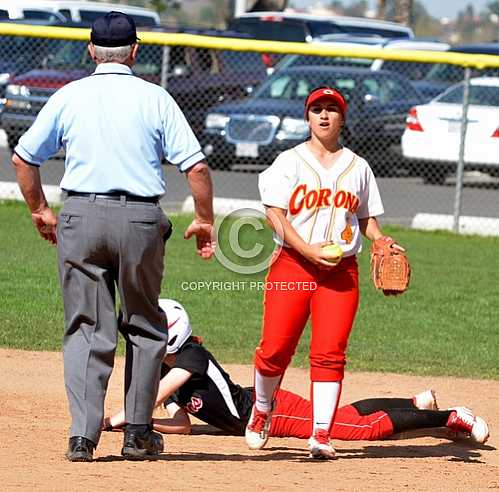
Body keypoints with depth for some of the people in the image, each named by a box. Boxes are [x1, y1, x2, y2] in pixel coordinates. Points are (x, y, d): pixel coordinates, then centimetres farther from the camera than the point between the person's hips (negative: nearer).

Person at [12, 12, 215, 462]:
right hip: (140, 219, -1)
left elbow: (24, 158, 8)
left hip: (80, 218, 1)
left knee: (86, 329, 5)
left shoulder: (68, 97, 4)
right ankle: (138, 433, 17)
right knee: (144, 328, 15)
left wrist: (40, 211, 21)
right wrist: (205, 221, 7)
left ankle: (83, 435, -6)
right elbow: (196, 165, -4)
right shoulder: (154, 98, 0)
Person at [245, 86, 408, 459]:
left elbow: (367, 217, 20)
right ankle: (262, 409, 21)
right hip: (292, 267, -2)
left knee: (330, 353, -8)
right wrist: (310, 251, -17)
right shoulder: (290, 161, 4)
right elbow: (275, 215, -5)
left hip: (342, 272, 2)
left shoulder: (358, 167, 13)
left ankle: (321, 434, -8)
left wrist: (382, 243, -2)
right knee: (275, 349, -5)